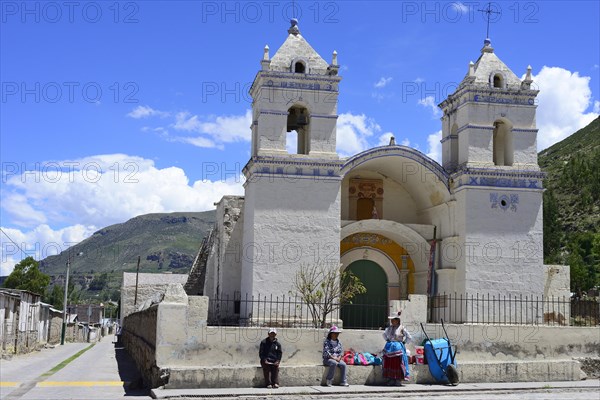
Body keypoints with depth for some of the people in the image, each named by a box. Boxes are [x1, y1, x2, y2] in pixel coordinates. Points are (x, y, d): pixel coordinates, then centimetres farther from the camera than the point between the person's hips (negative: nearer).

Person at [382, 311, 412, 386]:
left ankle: (398, 380, 2)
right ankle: (391, 380, 11)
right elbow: (384, 334, 27)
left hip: (398, 348, -5)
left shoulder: (402, 328, -7)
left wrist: (403, 342, -3)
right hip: (389, 348, 5)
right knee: (389, 364, 4)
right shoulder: (389, 328, 7)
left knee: (398, 364, -4)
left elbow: (409, 337, -3)